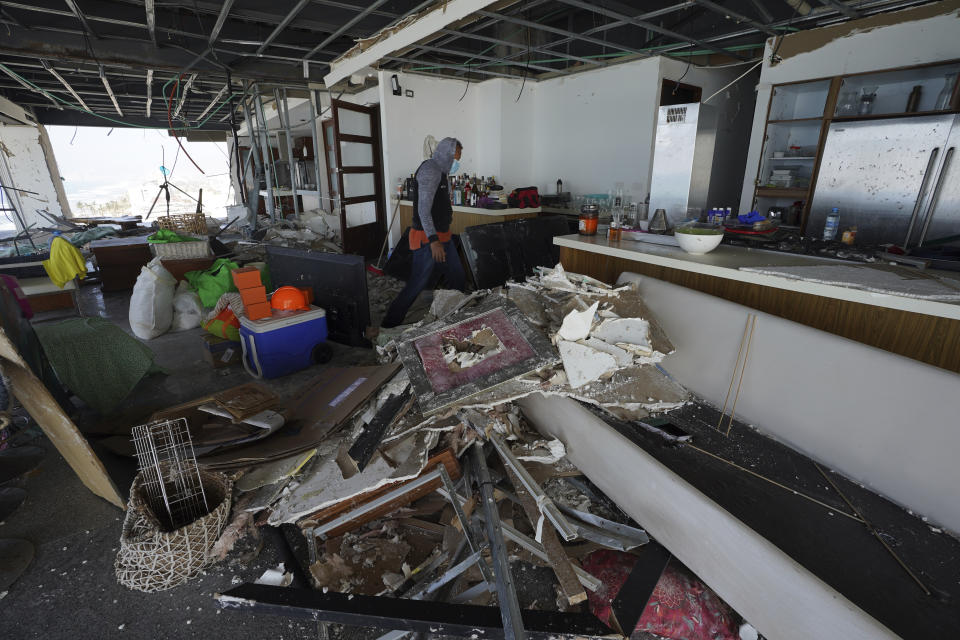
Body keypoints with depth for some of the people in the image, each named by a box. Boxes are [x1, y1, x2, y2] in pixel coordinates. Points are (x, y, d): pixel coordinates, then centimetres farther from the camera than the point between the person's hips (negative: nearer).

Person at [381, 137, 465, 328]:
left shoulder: (440, 171, 18)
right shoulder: (430, 169, -14)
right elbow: (423, 208, -23)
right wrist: (433, 240, -29)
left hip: (442, 237, 10)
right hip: (428, 239, -10)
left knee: (458, 278, 14)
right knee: (416, 286, -8)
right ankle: (389, 326, 2)